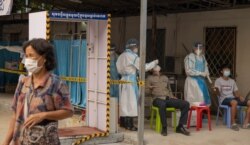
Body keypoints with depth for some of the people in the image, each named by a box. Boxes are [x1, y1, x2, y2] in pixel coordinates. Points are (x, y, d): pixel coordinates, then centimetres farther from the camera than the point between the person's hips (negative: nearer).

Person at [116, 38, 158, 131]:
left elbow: (119, 69, 13)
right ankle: (129, 125, -2)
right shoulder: (133, 56, -11)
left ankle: (123, 122, 20)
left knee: (124, 101, 13)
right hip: (130, 81, -8)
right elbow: (144, 67, -11)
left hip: (123, 80, 8)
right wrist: (154, 62, 1)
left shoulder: (122, 56, 12)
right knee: (130, 102, -4)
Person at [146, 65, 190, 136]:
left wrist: (172, 97, 10)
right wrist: (149, 88, -16)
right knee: (162, 105, -43)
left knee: (186, 104, -17)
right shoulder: (150, 78, 15)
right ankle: (164, 128, -31)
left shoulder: (165, 77, 28)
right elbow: (146, 91, 7)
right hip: (158, 99, -5)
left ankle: (180, 126, -14)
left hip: (168, 98, 5)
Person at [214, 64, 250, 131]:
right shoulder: (218, 80, 3)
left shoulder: (232, 81, 22)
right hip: (224, 99, -6)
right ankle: (233, 123, -29)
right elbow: (218, 92, -8)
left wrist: (240, 97, -7)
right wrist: (217, 90, -33)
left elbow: (236, 92, 15)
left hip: (233, 98, 6)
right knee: (234, 102, -41)